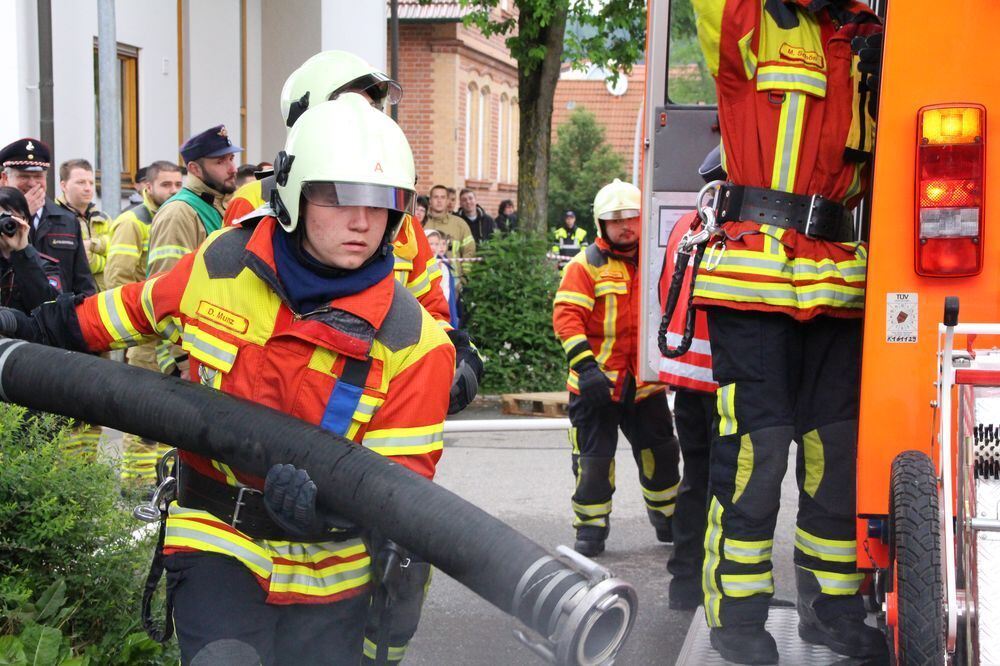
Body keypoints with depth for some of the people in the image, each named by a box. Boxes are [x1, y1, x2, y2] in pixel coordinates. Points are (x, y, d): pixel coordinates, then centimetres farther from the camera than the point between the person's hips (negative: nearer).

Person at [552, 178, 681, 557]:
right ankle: (590, 529, 13)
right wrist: (584, 366, -27)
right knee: (593, 458, 0)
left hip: (645, 382, 5)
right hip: (597, 383, -4)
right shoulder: (586, 265, -7)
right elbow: (566, 316, -16)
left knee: (660, 454, 13)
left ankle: (669, 521, 31)